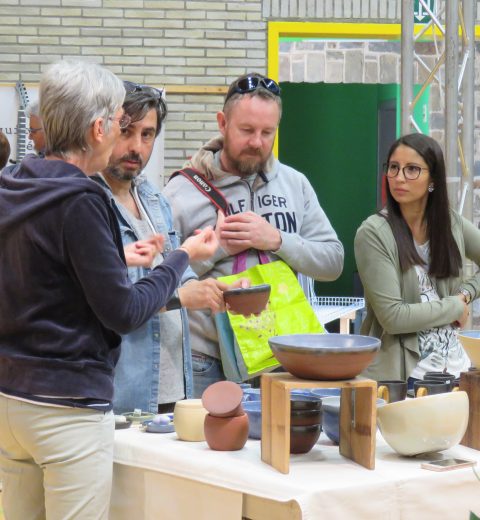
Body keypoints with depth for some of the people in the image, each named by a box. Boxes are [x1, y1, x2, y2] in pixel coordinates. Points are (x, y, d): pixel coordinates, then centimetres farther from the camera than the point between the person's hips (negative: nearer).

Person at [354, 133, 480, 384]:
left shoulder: (452, 224, 3)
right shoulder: (373, 233, -11)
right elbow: (392, 317, -17)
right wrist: (455, 307, -7)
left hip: (454, 363, 5)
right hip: (399, 373, -4)